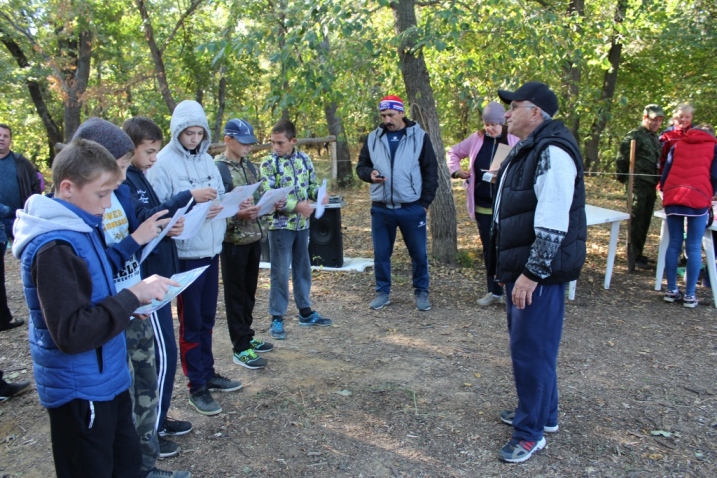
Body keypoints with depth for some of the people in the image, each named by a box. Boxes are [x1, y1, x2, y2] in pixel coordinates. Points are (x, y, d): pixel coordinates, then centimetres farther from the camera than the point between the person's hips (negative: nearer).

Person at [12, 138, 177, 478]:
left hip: (106, 379, 9)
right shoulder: (53, 248, -24)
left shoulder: (81, 229, 5)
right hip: (79, 391, -9)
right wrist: (132, 295, -25)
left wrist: (130, 302, 2)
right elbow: (71, 333, -28)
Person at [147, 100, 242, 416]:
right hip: (185, 253, -6)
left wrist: (220, 207, -7)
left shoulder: (206, 160, 9)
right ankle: (197, 387, 16)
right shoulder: (163, 163, -11)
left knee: (207, 318, 17)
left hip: (211, 250, 6)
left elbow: (220, 196, 14)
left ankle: (208, 373, 32)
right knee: (191, 322, 4)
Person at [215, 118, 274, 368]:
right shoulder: (218, 169, -11)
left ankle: (247, 336, 31)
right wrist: (238, 214, -29)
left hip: (254, 238, 7)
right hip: (233, 241, -7)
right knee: (235, 294, 3)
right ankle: (240, 348, 12)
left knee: (249, 291, 16)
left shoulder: (250, 166, 12)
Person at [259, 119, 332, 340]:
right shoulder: (268, 163, -10)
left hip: (302, 223, 5)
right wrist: (297, 206, -25)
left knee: (303, 268, 15)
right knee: (280, 272, 0)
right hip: (280, 224, -5)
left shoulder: (304, 158, 4)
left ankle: (305, 312, 29)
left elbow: (312, 184, 12)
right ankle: (277, 318, 12)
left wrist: (320, 194, -10)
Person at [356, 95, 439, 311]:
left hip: (412, 208, -2)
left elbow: (431, 172, 1)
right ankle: (382, 292, 24)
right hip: (381, 208, 2)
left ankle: (421, 292, 24)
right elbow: (361, 166, 11)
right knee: (381, 254, 9)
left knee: (419, 253, 7)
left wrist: (425, 202, -3)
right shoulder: (373, 138, 5)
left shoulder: (419, 137, -1)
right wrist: (370, 174, -12)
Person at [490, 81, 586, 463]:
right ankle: (541, 412, 36)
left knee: (531, 348, -3)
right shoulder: (526, 149, 15)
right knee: (525, 343, 19)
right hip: (521, 266, 11)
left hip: (540, 271, -10)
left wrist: (533, 273, -24)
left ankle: (531, 432, 12)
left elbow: (553, 224, -25)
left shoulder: (552, 152, -18)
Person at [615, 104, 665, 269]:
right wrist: (624, 178, -8)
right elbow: (621, 159, -12)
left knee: (645, 221, 12)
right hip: (638, 184, -8)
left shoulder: (654, 138, 18)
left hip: (651, 185, 8)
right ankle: (635, 256, 1)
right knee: (636, 220, -5)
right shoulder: (635, 135, -8)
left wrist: (657, 181, 17)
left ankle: (639, 253, 22)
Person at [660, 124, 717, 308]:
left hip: (672, 198, 3)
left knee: (674, 245, 9)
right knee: (694, 248, 1)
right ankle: (689, 295, 2)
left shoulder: (677, 145, 20)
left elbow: (664, 174, 15)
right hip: (698, 199, -2)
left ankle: (671, 291, 11)